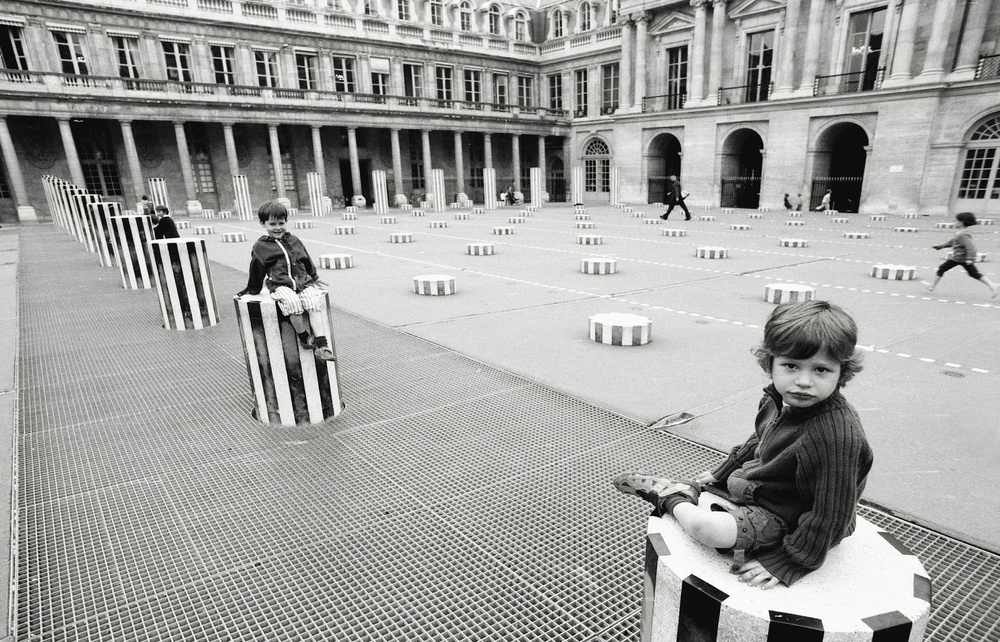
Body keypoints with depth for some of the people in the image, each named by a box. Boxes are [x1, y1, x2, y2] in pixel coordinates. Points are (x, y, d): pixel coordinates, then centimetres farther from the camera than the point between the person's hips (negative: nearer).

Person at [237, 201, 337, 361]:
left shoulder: (294, 240, 16)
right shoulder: (260, 247, 6)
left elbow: (307, 260, 27)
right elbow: (256, 270, 13)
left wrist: (314, 278, 31)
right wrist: (251, 290, 19)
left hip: (303, 282, 3)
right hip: (280, 285, -3)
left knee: (314, 300, -26)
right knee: (292, 301, -36)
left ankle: (321, 343, -27)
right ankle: (304, 338, -23)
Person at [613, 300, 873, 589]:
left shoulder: (837, 437, -34)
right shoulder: (777, 400, -8)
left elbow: (831, 513, -27)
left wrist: (786, 562, -21)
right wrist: (721, 472, 20)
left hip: (784, 519, -8)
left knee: (705, 526, -21)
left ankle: (671, 499, 3)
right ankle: (685, 490, 40)